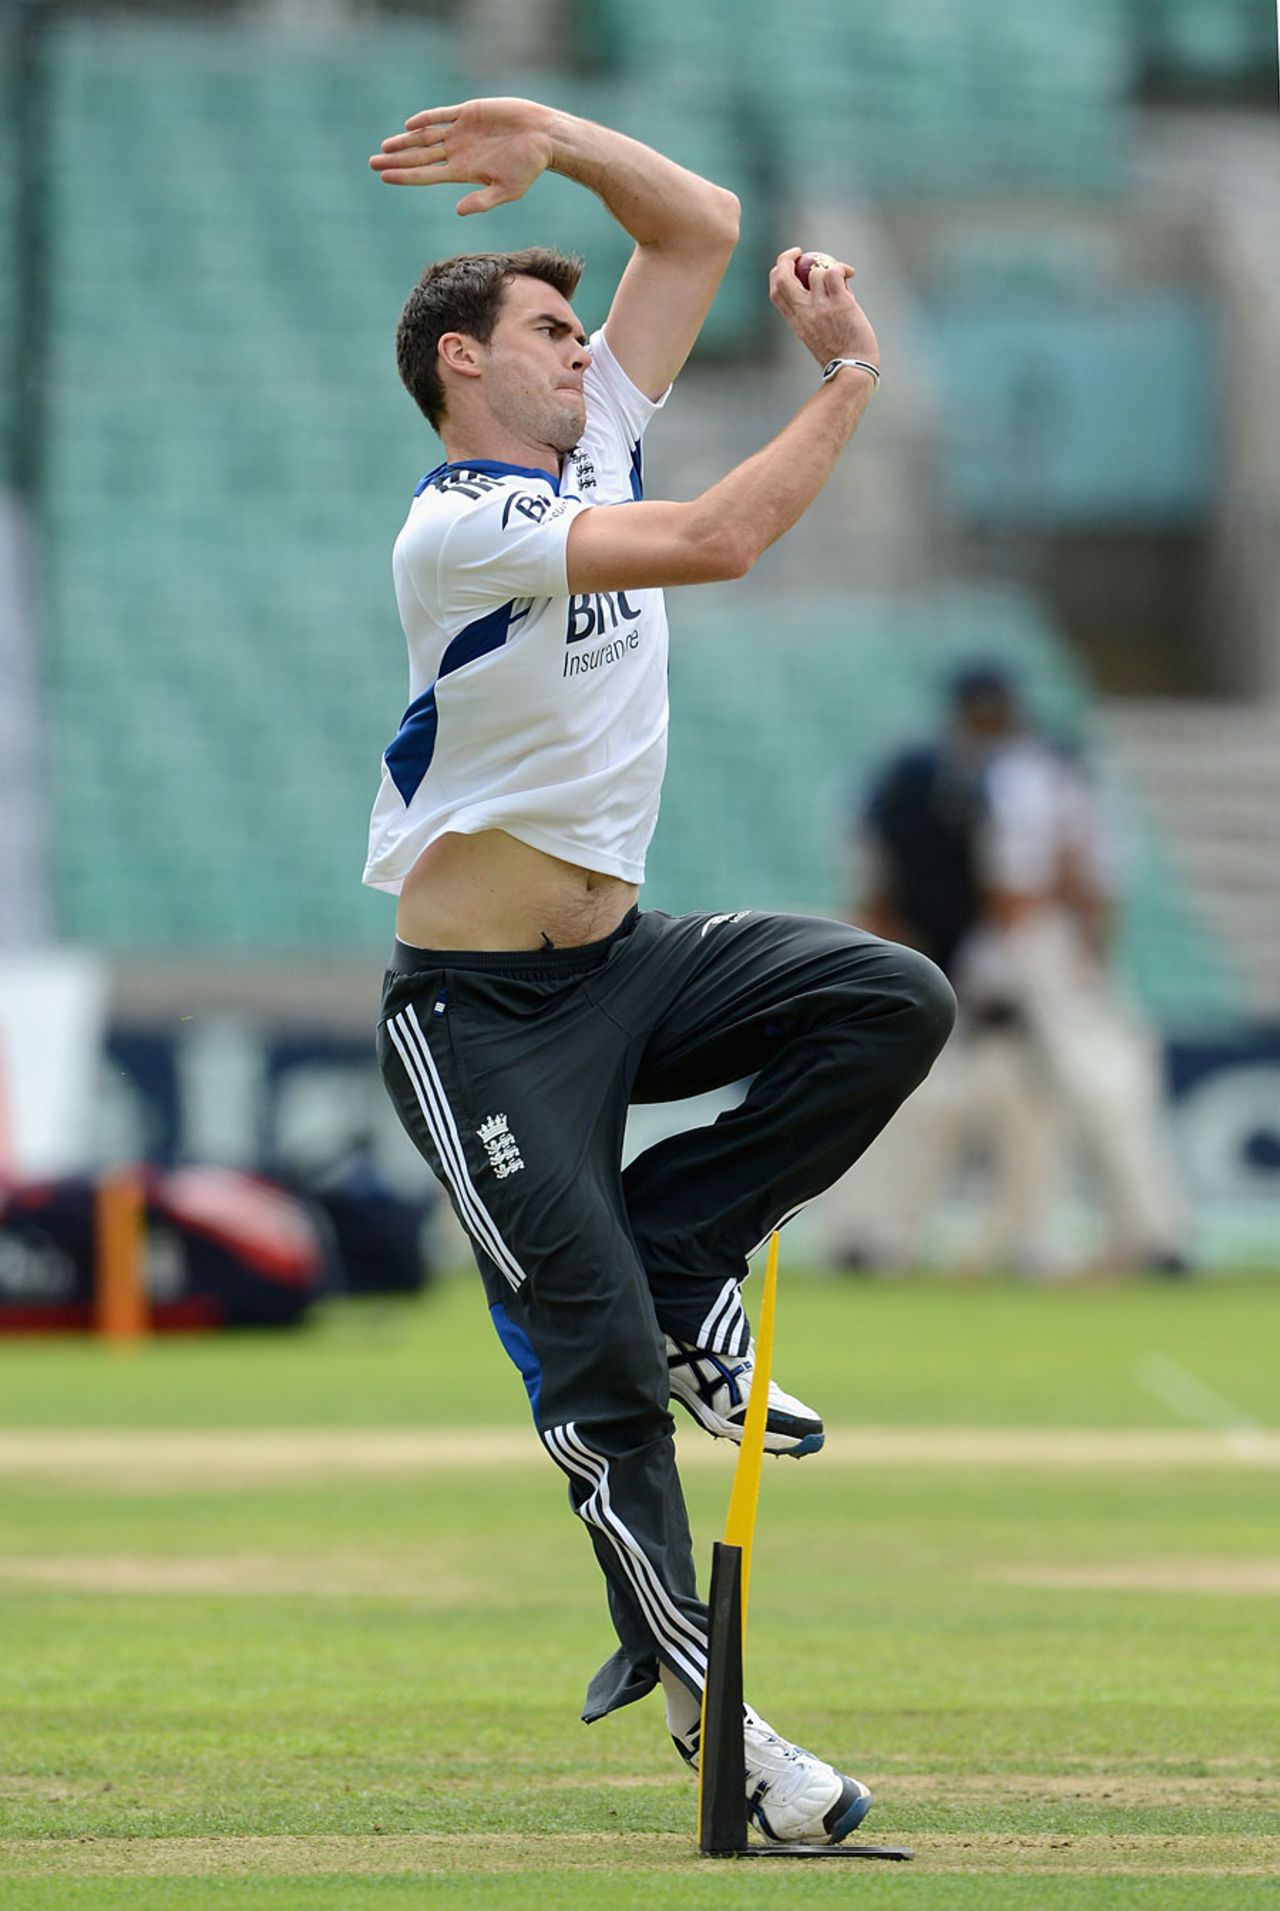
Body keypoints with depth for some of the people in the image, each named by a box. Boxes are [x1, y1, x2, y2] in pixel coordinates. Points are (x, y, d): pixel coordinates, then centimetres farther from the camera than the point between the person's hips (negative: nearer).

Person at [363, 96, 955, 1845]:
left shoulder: (592, 442, 8)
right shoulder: (457, 528, -17)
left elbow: (703, 226, 9)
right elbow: (715, 544, -28)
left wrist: (552, 139, -4)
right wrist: (850, 375, -18)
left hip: (624, 962, 8)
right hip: (483, 1012, -8)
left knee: (896, 1002, -15)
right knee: (598, 1359, -12)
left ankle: (673, 1266, -4)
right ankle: (700, 1697, -8)